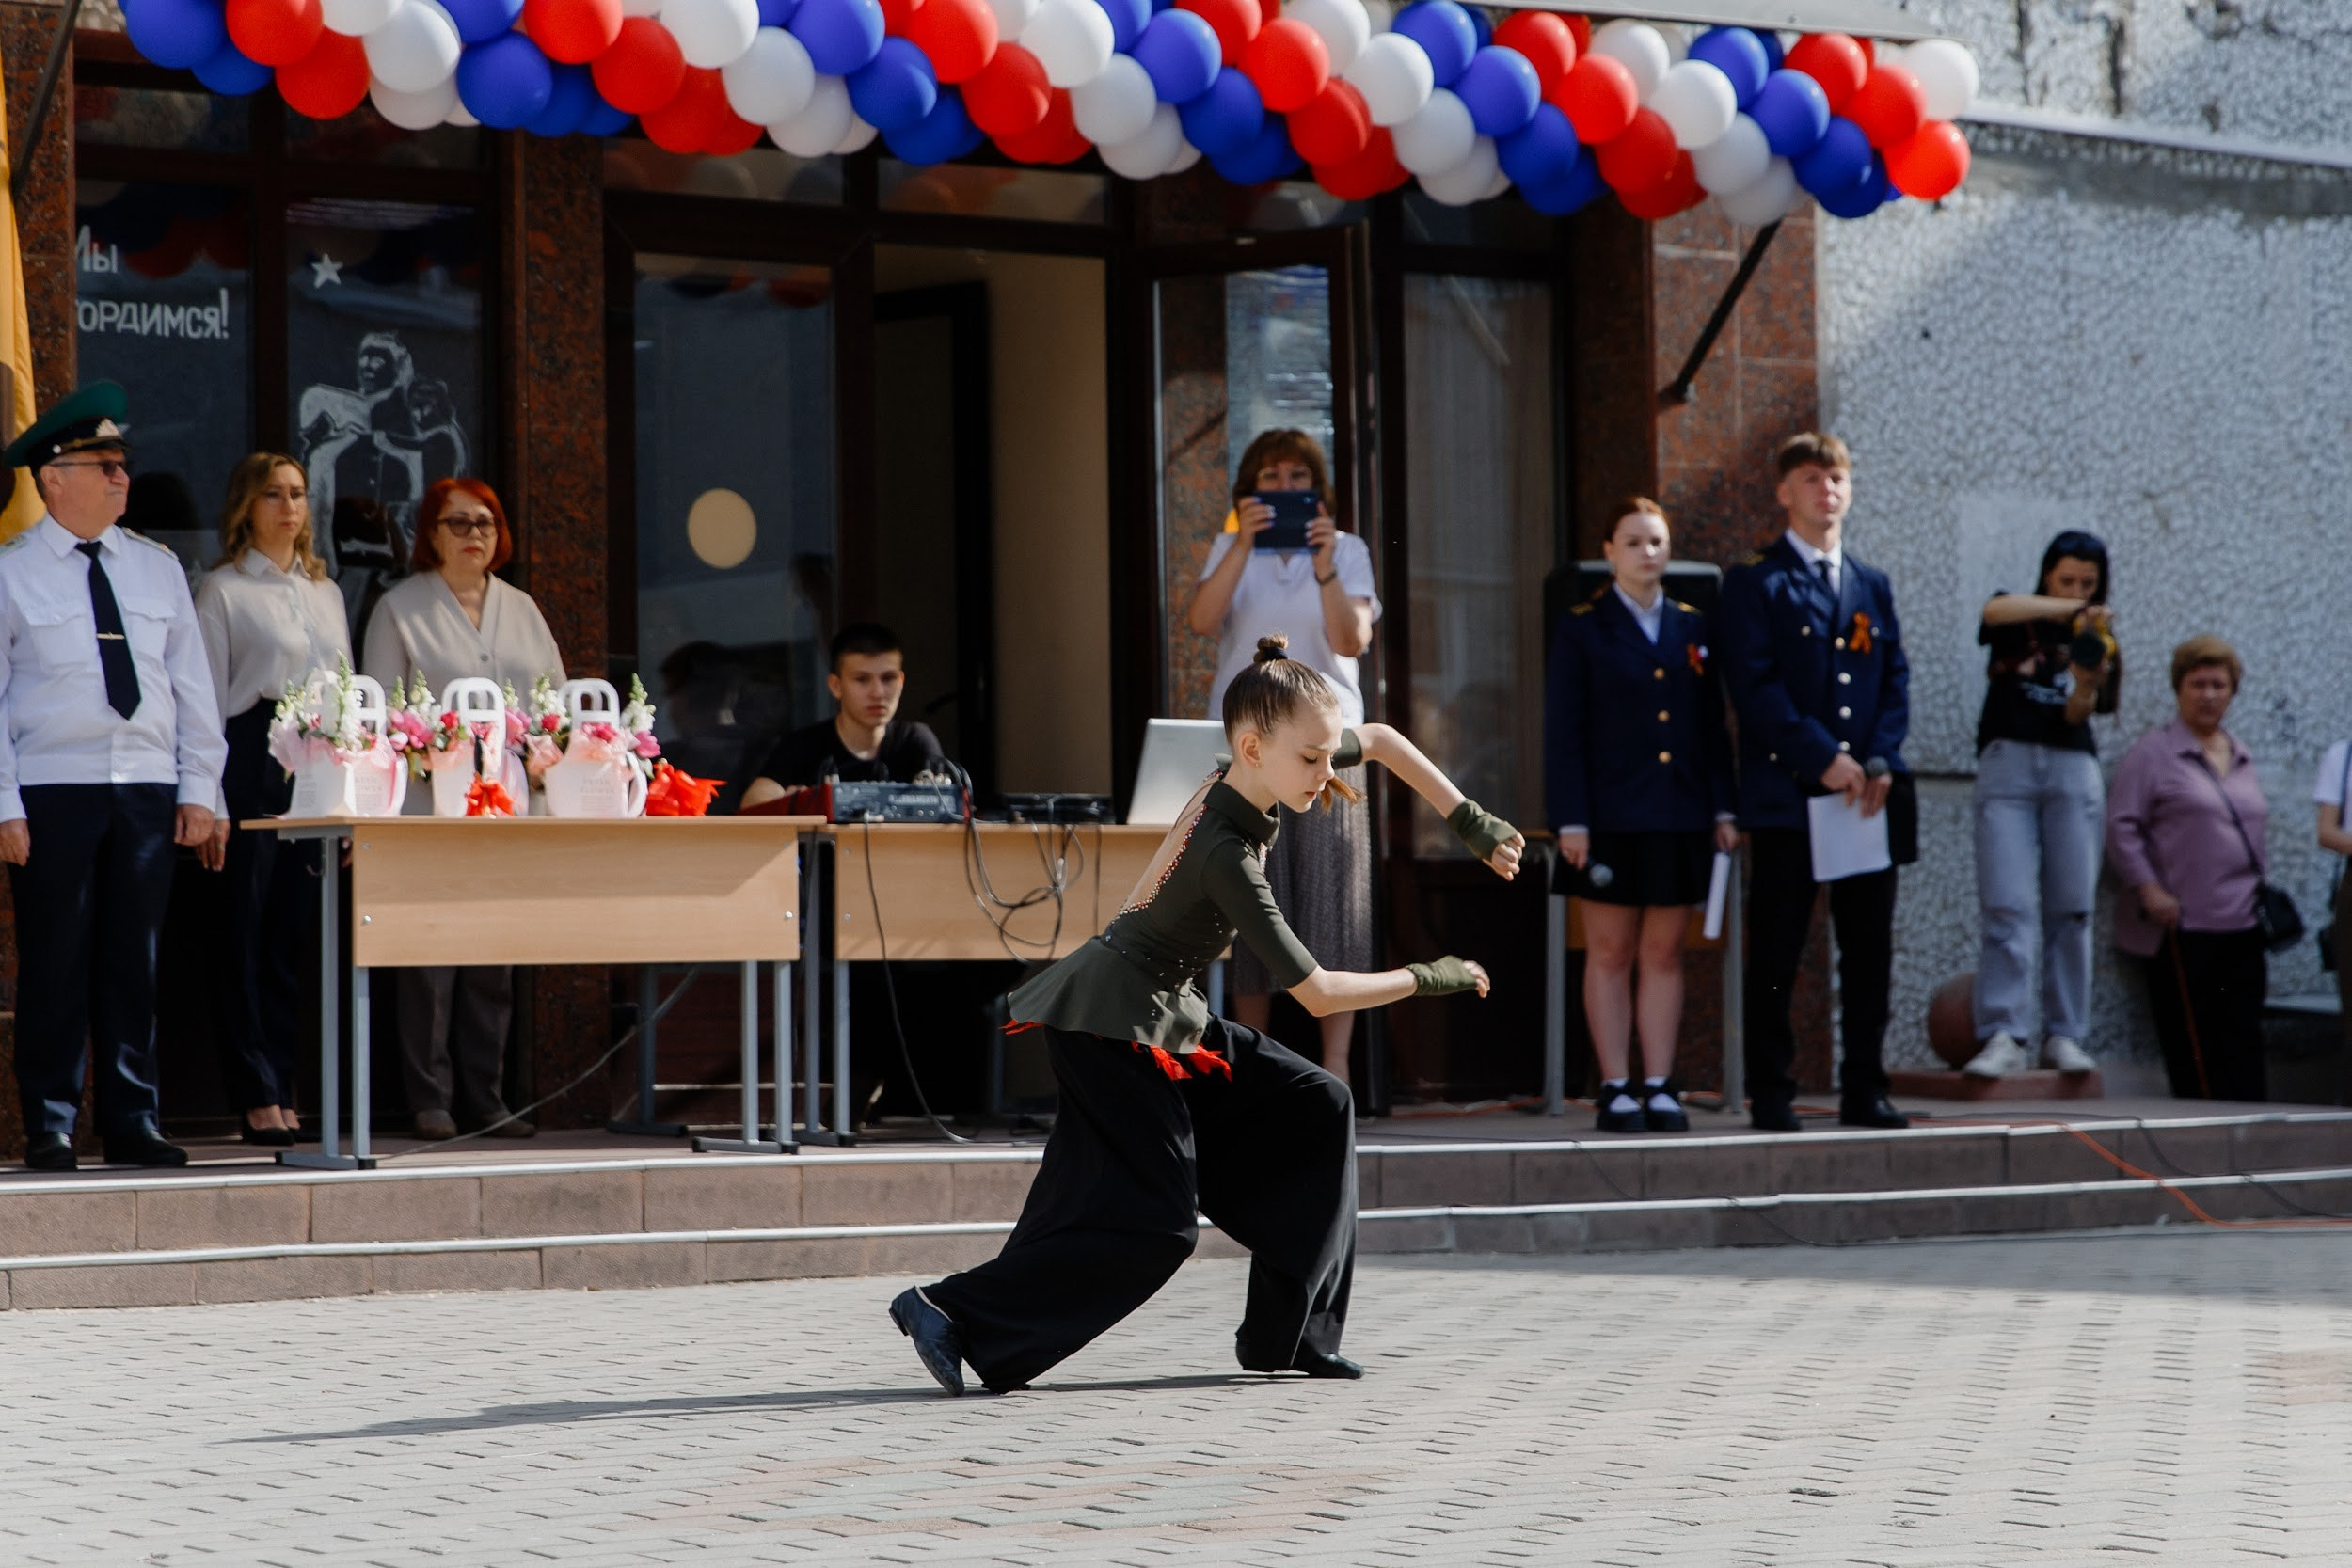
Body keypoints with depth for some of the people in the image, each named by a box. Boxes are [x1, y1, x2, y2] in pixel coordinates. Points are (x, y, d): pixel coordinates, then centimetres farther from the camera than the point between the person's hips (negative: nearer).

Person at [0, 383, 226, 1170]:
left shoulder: (158, 568, 13)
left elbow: (193, 684, 13)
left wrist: (198, 788, 4)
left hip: (146, 788, 4)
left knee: (135, 960, 5)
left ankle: (132, 1122, 11)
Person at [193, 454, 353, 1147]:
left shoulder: (325, 592, 19)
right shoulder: (223, 590, 1)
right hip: (251, 760, -5)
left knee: (295, 934, 6)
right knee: (244, 933, -6)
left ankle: (282, 1091, 9)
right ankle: (258, 1098, -5)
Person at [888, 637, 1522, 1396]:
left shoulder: (1251, 773, -2)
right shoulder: (1227, 856, -25)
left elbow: (1383, 740, 16)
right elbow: (1318, 993, -21)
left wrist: (1471, 823, 11)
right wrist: (1426, 979, -10)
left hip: (1169, 1017, 10)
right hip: (1110, 1025, -10)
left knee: (1315, 1110, 8)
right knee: (1151, 1227, -13)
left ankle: (1287, 1334, 12)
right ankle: (949, 1311, -10)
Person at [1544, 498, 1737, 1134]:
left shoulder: (1691, 628, 12)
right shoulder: (1583, 628, 1)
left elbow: (1714, 726, 13)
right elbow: (1563, 732, -2)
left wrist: (1723, 808, 5)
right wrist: (1572, 820, -10)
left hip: (1680, 819, 3)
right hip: (1611, 817, -3)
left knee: (1664, 954, 6)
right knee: (1609, 954, 1)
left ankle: (1660, 1088, 9)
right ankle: (1616, 1089, 4)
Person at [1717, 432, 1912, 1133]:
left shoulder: (1872, 586, 18)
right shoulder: (1754, 583, 1)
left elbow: (1896, 681, 13)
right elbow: (1754, 686, -8)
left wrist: (1879, 761, -4)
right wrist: (1823, 759, -14)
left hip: (1869, 795, 5)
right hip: (1786, 795, -5)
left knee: (1870, 950, 5)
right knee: (1776, 954, -2)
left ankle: (1864, 1091, 11)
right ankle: (1771, 1095, 2)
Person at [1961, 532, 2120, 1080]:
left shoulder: (2098, 642, 13)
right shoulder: (2018, 622, 8)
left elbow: (2078, 716, -1)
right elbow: (1996, 610, -18)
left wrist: (2086, 683, -23)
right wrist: (2071, 611, -27)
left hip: (2072, 769, 3)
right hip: (2007, 766, -3)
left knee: (2071, 911, -1)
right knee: (2007, 906, -13)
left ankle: (2064, 1035, 3)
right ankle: (2003, 1038, -18)